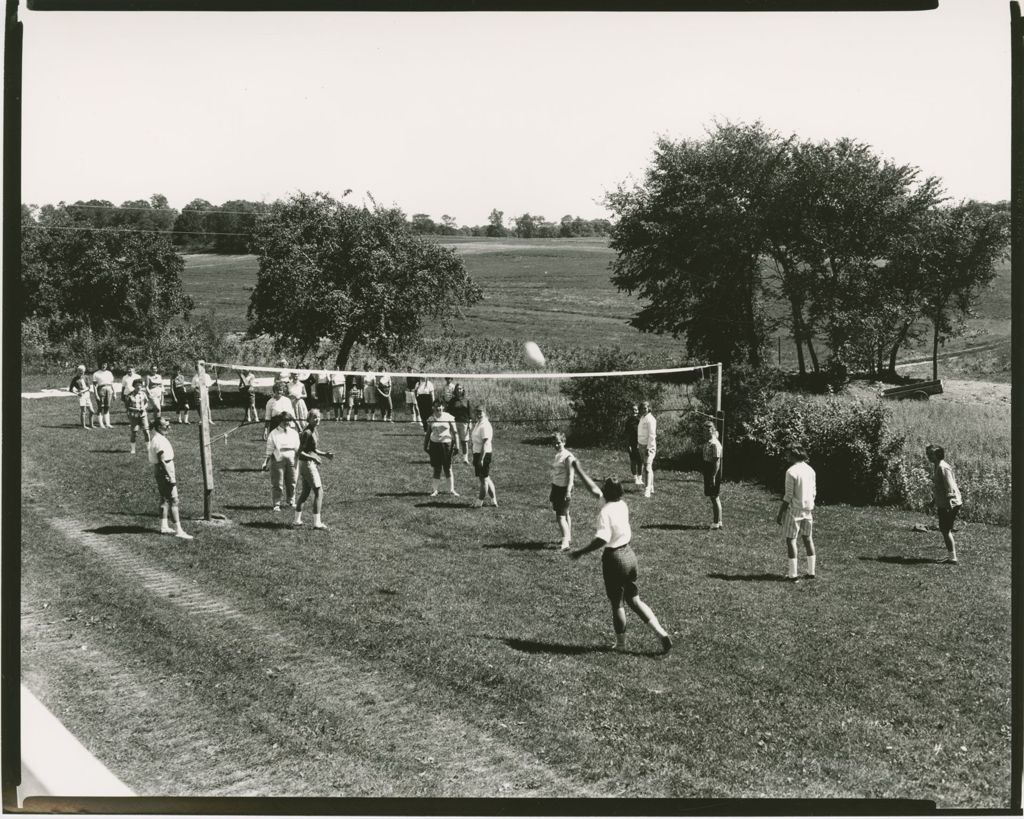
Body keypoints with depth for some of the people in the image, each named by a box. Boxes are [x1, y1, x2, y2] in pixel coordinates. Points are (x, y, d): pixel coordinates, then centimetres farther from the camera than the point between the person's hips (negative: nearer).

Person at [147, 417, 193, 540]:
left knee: (165, 499, 18)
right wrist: (170, 477, -25)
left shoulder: (158, 436, 8)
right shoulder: (159, 440, -22)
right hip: (164, 471, -11)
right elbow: (162, 461, -25)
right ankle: (178, 530, -11)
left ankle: (164, 526, 26)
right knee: (173, 500, -10)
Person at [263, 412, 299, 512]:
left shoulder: (294, 433, 10)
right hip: (278, 459, -3)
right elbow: (269, 451, 0)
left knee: (291, 481, 8)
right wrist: (265, 463, -4)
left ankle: (291, 501, 25)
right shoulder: (274, 434, 0)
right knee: (277, 483, -2)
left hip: (291, 459, 3)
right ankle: (276, 504, 2)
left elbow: (297, 449, 15)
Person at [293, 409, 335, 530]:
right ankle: (316, 522, -7)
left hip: (310, 464, 10)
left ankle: (297, 520, 25)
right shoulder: (307, 433, -18)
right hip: (307, 465, -10)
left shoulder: (313, 431, 10)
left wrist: (325, 454, 9)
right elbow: (300, 452, -20)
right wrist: (312, 457, -32)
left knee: (305, 492, 17)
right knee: (318, 492, -7)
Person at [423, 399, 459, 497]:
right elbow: (428, 433, 13)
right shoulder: (431, 419, 6)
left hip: (446, 444, -2)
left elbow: (454, 432, -1)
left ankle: (451, 490, 9)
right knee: (436, 469, 4)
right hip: (434, 444, 2)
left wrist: (456, 445, -7)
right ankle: (435, 490, 10)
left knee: (448, 468, 1)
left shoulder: (448, 417, -2)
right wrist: (425, 445, 12)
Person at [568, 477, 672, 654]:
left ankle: (620, 644, 21)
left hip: (613, 558, -7)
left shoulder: (606, 511, -21)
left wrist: (581, 552, -26)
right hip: (629, 554, 7)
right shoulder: (622, 505, 3)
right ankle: (661, 633, 8)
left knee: (617, 604, 8)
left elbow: (602, 539, -31)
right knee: (634, 600, 16)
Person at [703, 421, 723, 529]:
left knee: (714, 498, -5)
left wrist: (713, 476, -22)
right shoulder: (707, 442, 13)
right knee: (715, 498, 14)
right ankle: (718, 521, 21)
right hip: (709, 474, 10)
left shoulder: (714, 444, -17)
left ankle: (716, 522, -1)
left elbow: (717, 461, -20)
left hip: (714, 474, -10)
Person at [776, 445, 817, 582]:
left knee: (790, 540, 0)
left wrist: (780, 513, -10)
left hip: (794, 509, -7)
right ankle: (811, 572, 20)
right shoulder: (810, 470, 5)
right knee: (808, 539, 15)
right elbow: (814, 492, 11)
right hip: (808, 509, 7)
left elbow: (788, 496, -16)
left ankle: (792, 574, -1)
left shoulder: (791, 471, -16)